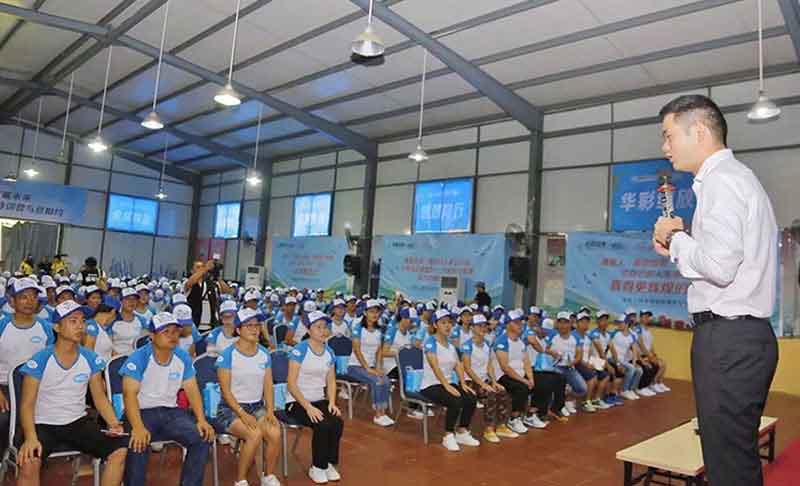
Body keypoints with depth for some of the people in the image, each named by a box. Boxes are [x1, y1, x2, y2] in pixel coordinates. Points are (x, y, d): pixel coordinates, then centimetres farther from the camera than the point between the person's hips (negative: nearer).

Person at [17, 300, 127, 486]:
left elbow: (100, 398, 5)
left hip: (79, 422, 3)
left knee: (120, 450, -17)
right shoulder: (39, 361, -10)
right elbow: (27, 404, -10)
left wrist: (114, 424, -12)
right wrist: (31, 438, -27)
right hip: (44, 425, -3)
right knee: (28, 462, -35)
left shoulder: (91, 359, 0)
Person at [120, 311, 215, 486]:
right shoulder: (138, 358, -11)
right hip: (142, 412, -4)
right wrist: (138, 427, -35)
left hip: (171, 412, 4)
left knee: (203, 438, -16)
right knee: (138, 444, -35)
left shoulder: (183, 357, 3)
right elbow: (129, 393, -20)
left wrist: (201, 420, -11)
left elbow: (192, 390, 4)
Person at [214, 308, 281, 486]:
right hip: (230, 408, -4)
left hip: (257, 406, 4)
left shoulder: (264, 353, 4)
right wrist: (243, 414, -21)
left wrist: (270, 411, -9)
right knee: (255, 434, -31)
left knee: (275, 433, -24)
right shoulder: (227, 355, -10)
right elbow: (225, 391, -12)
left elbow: (268, 386, 6)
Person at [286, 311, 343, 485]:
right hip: (297, 402, -5)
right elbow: (291, 384, -15)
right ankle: (317, 467, -6)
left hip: (319, 400, 5)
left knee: (338, 423, -22)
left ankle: (329, 463, 0)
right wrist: (308, 407, -23)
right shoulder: (299, 351, -13)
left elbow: (331, 381, 11)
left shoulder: (329, 352, 6)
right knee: (323, 425, -28)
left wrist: (332, 402, -7)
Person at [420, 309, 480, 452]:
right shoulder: (430, 341, -11)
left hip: (449, 383, 7)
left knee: (472, 399, -16)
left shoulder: (451, 344, 12)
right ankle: (448, 436, -10)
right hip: (431, 385, -7)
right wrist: (447, 386, -28)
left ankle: (462, 433, 3)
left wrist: (463, 383, -8)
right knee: (456, 401, -30)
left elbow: (458, 365, 7)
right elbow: (435, 366, -21)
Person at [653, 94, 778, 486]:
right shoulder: (738, 177, 20)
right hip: (741, 335, 11)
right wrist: (680, 246, 10)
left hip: (728, 338, -11)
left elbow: (719, 267, -24)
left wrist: (676, 237, -8)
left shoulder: (721, 180, -13)